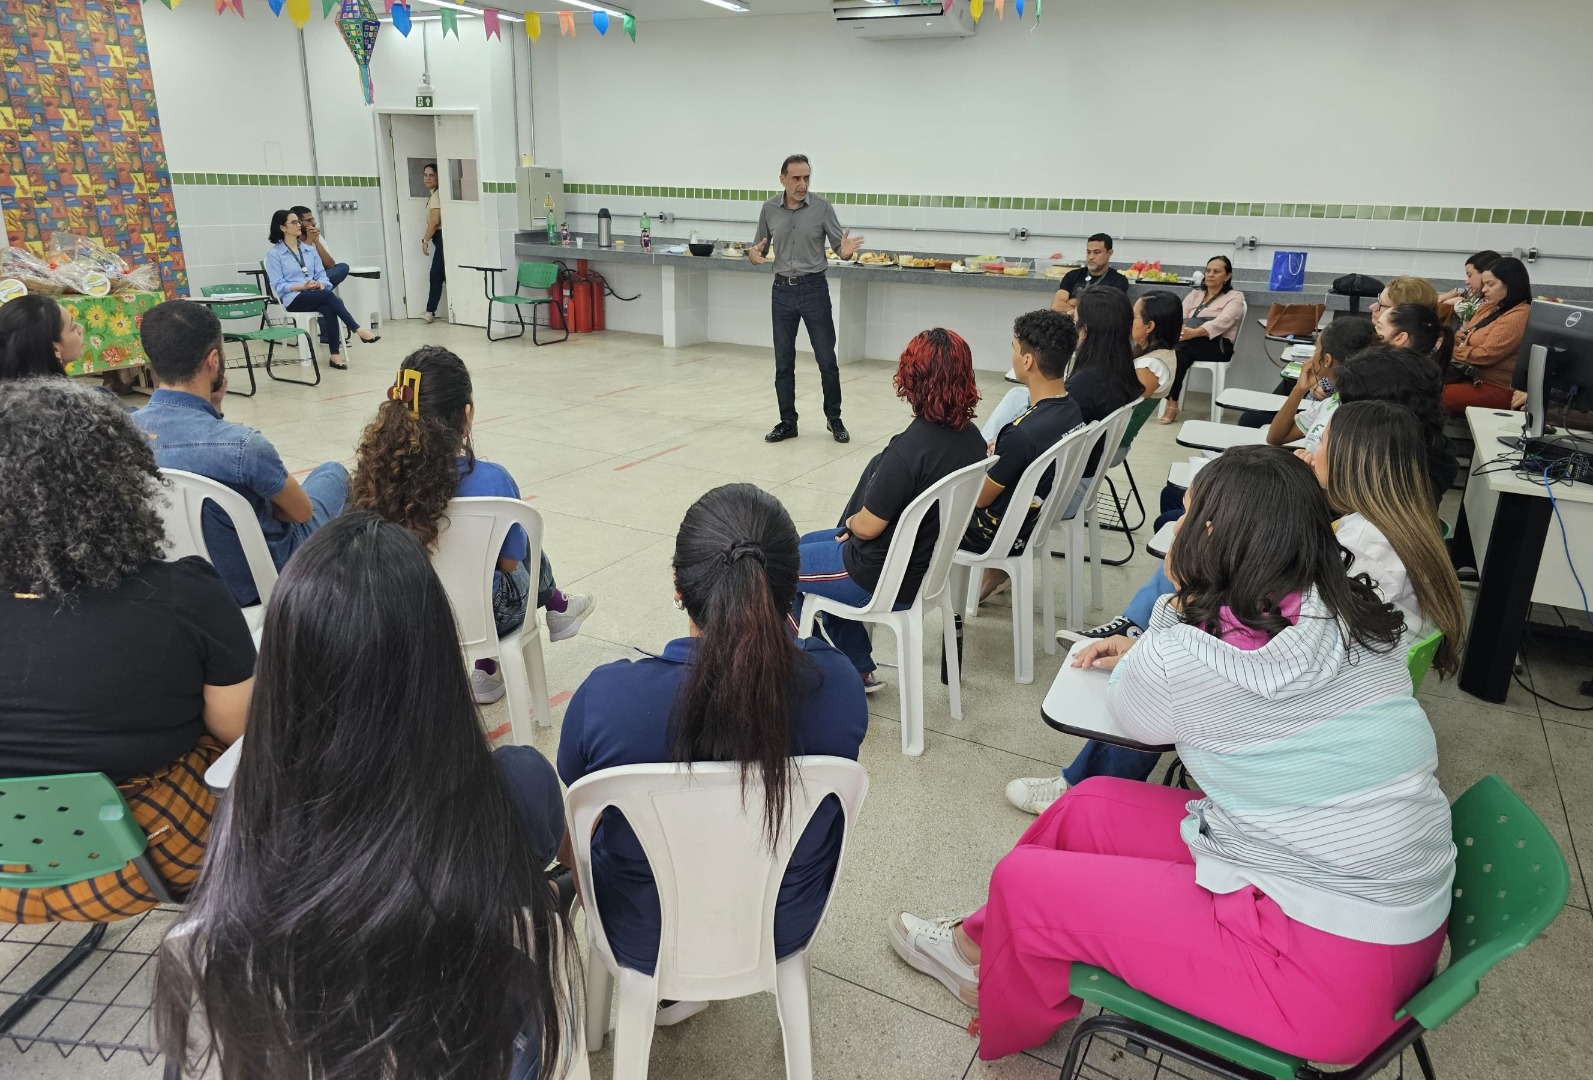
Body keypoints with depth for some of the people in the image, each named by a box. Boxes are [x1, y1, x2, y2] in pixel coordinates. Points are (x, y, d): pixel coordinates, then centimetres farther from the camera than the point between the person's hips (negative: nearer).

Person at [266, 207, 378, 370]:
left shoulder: (310, 250, 18)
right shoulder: (274, 254, 3)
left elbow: (322, 275, 12)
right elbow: (278, 286, -4)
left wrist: (320, 285, -11)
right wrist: (302, 287, -18)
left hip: (317, 296, 4)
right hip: (294, 299, -4)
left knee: (328, 309, -33)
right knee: (328, 296, -33)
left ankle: (334, 355, -37)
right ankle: (358, 330, -33)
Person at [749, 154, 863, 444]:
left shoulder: (822, 207, -4)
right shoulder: (769, 209, 2)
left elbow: (839, 245, -3)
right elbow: (759, 247, 8)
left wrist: (845, 251, -27)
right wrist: (754, 254, -16)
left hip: (814, 289, -2)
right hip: (782, 290, 2)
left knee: (827, 359, 1)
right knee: (783, 362, 6)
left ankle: (834, 418, 17)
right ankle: (787, 422, 16)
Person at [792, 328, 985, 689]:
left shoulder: (909, 448, -32)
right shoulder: (971, 438, -6)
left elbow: (868, 526, -23)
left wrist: (850, 521, 0)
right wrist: (856, 524, 5)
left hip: (883, 581, -8)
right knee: (807, 543, 28)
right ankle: (859, 669, 31)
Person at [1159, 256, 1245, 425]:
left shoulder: (1235, 296, 7)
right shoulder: (1194, 294, 22)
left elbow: (1223, 321, -14)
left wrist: (1195, 332, -32)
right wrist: (1178, 330, -23)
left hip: (1218, 346, -4)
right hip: (1190, 345, 4)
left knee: (1179, 347, -33)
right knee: (1180, 353, -33)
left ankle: (1172, 403, -33)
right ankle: (1171, 403, -35)